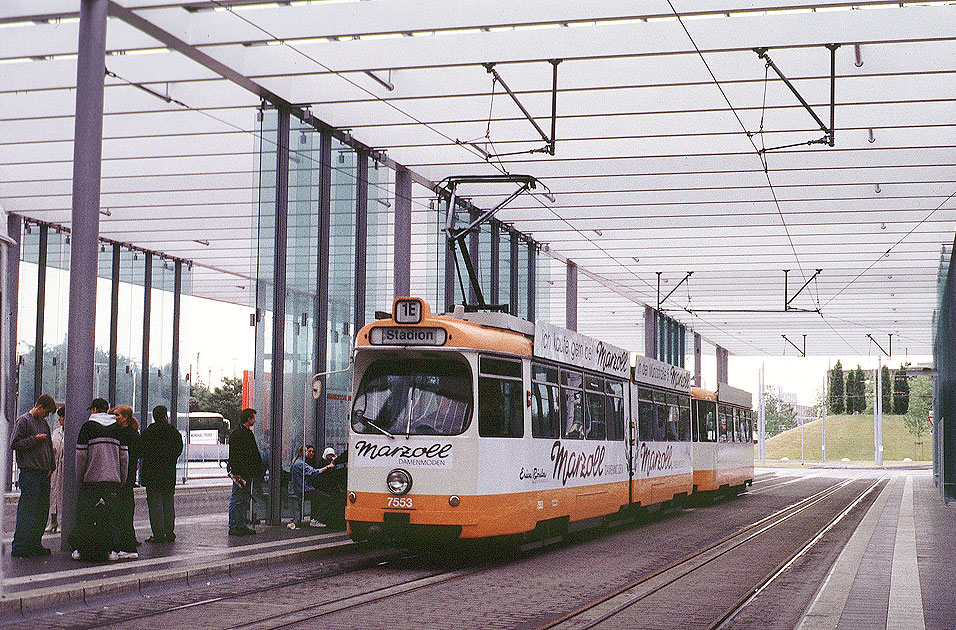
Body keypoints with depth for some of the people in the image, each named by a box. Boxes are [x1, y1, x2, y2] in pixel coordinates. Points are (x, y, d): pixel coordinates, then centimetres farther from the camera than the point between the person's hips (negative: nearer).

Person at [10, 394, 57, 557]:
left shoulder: (44, 423, 18)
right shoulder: (23, 421, -4)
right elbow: (14, 444, -11)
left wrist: (51, 466, 14)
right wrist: (35, 439, -13)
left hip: (44, 473, 8)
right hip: (30, 472, -8)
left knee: (42, 510, 8)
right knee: (27, 510, -9)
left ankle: (35, 544, 14)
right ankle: (19, 547, -5)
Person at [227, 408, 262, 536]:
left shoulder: (249, 433, 17)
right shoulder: (236, 434, -12)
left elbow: (255, 453, 23)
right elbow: (233, 456, -17)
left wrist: (258, 468, 17)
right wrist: (236, 474, -21)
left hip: (248, 473, 10)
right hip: (240, 473, -10)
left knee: (245, 499, 12)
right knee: (236, 499, -5)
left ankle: (241, 524, 18)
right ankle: (233, 527, -2)